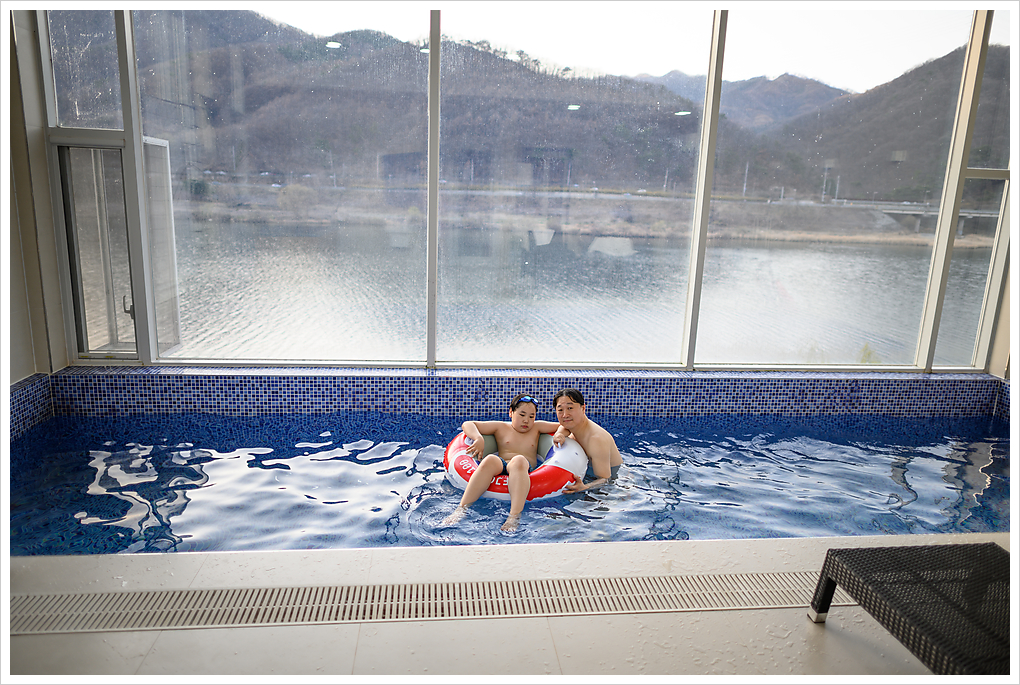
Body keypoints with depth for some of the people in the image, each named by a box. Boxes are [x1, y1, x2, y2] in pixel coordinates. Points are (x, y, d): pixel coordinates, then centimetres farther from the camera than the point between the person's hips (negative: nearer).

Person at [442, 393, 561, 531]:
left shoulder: (536, 427, 29)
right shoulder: (501, 427, 24)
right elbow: (467, 424, 19)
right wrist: (479, 438, 0)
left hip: (525, 469, 0)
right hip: (500, 466, 0)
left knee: (519, 461, -38)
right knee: (490, 460, -37)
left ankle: (514, 516, -56)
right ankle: (461, 509, -44)